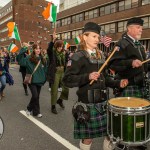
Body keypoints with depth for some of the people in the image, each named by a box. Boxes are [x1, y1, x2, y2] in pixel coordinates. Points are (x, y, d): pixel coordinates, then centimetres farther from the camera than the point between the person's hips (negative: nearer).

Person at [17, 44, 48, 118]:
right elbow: (20, 60, -22)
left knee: (37, 96, 11)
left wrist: (44, 79, 8)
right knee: (35, 96, -11)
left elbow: (45, 70, 10)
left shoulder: (43, 59, 5)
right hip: (32, 81, -5)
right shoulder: (29, 58, -8)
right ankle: (36, 112, 12)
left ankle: (30, 108, 31)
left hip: (39, 81, 5)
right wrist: (23, 49, -27)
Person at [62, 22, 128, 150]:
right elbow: (67, 80, -17)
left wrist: (118, 83, 1)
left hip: (103, 101, 7)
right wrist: (88, 77, -27)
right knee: (87, 137, 8)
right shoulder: (78, 56, -10)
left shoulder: (100, 56, 11)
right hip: (88, 103, -6)